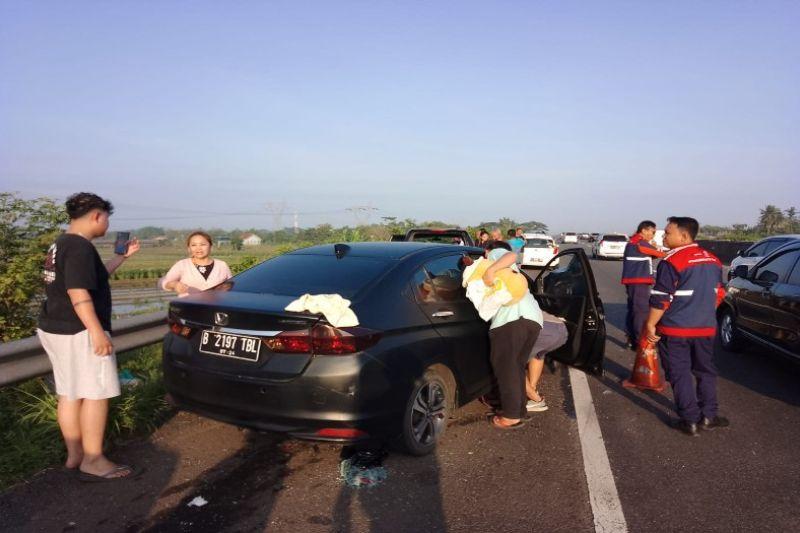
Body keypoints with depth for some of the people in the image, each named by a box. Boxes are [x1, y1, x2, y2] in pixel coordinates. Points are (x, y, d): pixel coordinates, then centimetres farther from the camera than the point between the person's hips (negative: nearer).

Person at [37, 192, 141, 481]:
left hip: (55, 328, 10)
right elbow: (78, 293, -25)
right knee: (95, 394, -4)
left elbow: (96, 273, 27)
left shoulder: (61, 245, 15)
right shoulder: (80, 247, -18)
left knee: (70, 394, 14)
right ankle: (93, 461, 2)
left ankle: (75, 455, 23)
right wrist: (97, 332, -26)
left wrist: (124, 255, 31)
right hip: (78, 332, -10)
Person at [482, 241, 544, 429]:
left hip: (512, 317, -8)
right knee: (516, 366, 17)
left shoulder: (496, 253, 18)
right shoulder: (510, 270, 41)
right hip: (533, 318, 8)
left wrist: (490, 270, -14)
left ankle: (512, 416, -1)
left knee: (505, 366, -3)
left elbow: (512, 255, -3)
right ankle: (519, 410, 20)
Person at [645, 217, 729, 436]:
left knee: (680, 374, 4)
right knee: (706, 371, 19)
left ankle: (689, 420, 7)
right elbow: (718, 294, 16)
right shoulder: (713, 260, 8)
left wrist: (651, 324, -9)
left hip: (675, 329, -6)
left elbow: (661, 299, -18)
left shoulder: (672, 262, -16)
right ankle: (708, 416, 23)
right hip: (705, 328, 7)